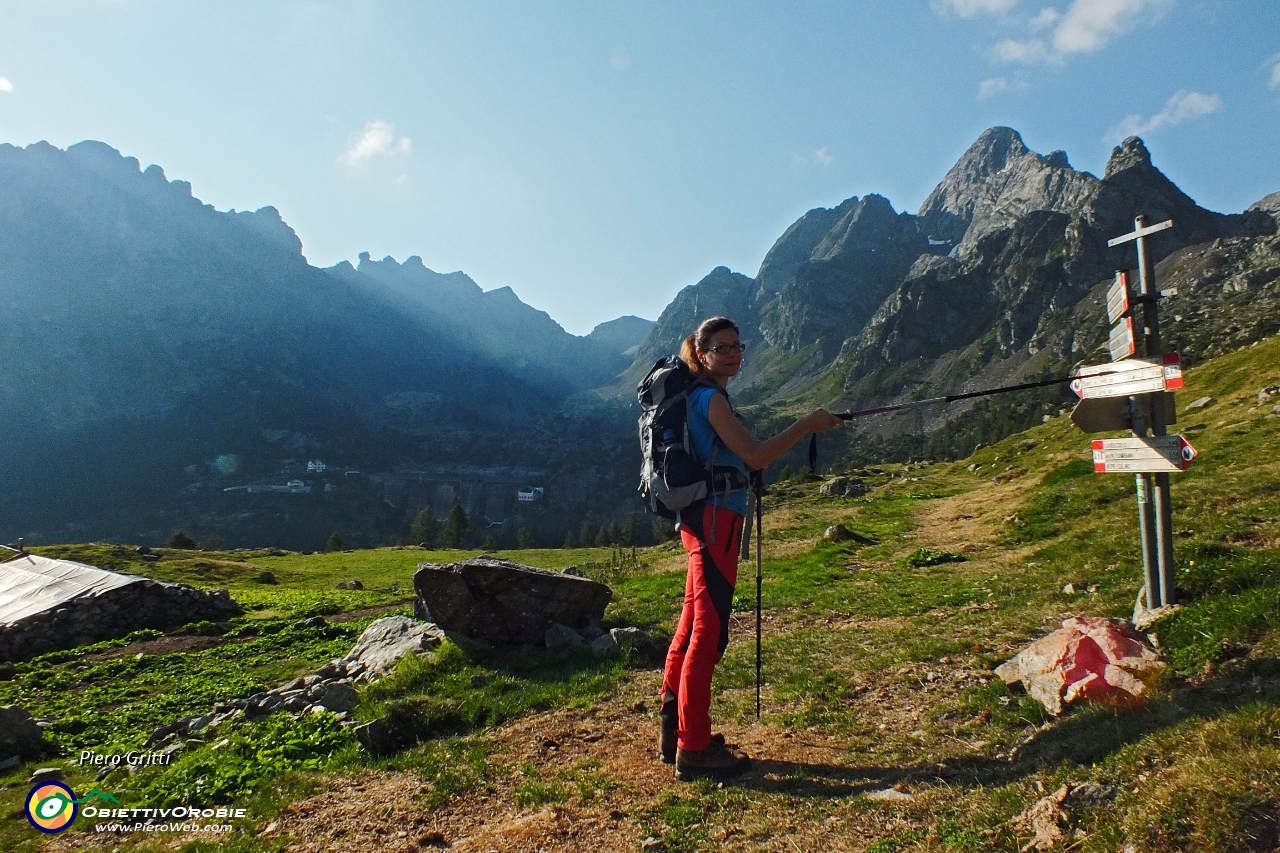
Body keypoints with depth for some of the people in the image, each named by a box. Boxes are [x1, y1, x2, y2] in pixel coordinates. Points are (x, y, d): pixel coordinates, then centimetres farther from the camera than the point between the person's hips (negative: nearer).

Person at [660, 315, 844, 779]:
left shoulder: (700, 396, 19)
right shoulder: (711, 398, -11)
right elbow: (755, 457, -17)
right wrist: (806, 425, -12)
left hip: (703, 520, 10)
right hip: (714, 518, -10)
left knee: (692, 626, 13)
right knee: (710, 631, -7)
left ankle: (674, 732, 22)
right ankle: (694, 748, -1)